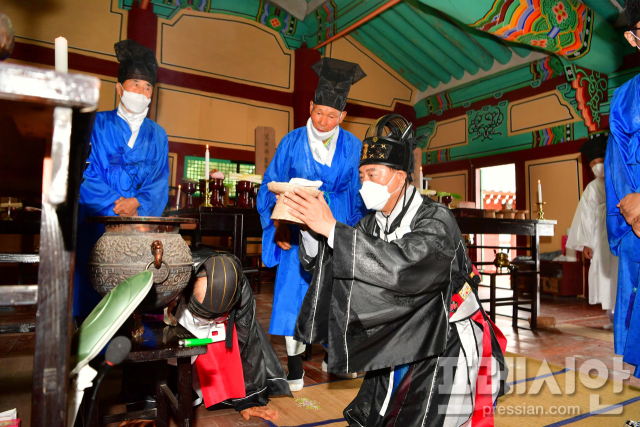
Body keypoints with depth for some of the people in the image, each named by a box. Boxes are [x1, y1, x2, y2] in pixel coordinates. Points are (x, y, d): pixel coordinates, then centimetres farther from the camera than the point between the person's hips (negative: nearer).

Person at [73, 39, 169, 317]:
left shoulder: (157, 135, 16)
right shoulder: (97, 124, 9)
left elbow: (160, 182, 7)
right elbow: (85, 171, -2)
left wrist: (137, 203, -11)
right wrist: (116, 203, -13)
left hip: (142, 225, 2)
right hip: (97, 223, -1)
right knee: (94, 291, -5)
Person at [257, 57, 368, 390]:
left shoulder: (352, 147, 3)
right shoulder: (292, 142, 0)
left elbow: (359, 195, 9)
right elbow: (273, 186, 3)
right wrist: (278, 224, -9)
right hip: (299, 230, -1)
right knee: (294, 290, -6)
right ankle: (294, 366, 7)